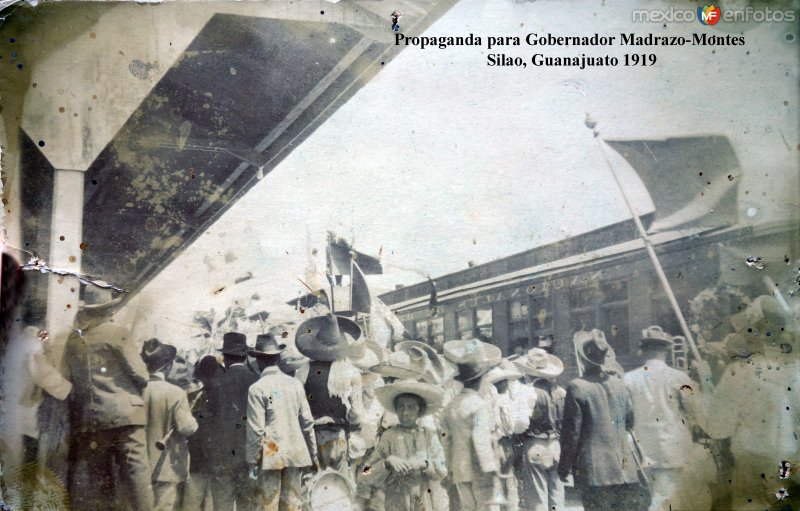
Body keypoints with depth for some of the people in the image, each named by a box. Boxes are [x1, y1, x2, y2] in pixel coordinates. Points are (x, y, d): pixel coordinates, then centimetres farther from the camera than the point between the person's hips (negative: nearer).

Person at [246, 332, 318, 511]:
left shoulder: (257, 388, -8)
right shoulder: (295, 384, 4)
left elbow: (255, 429, -10)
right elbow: (307, 422, 5)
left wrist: (251, 461, -2)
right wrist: (313, 454, 14)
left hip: (270, 455, -4)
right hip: (296, 454, 4)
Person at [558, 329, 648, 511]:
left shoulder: (577, 387, -10)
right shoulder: (619, 383, 5)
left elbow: (571, 431, -9)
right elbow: (631, 420, 13)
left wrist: (564, 466, 0)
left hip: (594, 471, -4)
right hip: (625, 468, 4)